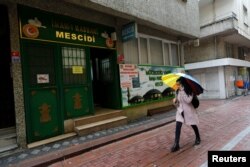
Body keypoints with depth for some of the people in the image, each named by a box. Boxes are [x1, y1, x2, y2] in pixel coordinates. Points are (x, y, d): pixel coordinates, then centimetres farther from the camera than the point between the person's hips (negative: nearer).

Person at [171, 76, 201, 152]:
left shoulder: (189, 91, -15)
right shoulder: (177, 91, 0)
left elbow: (188, 100, -31)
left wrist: (182, 91, -31)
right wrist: (175, 101, -16)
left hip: (188, 111, -3)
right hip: (180, 111, 4)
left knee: (193, 125, 16)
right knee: (178, 126, -9)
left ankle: (198, 138, 43)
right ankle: (176, 144, -5)